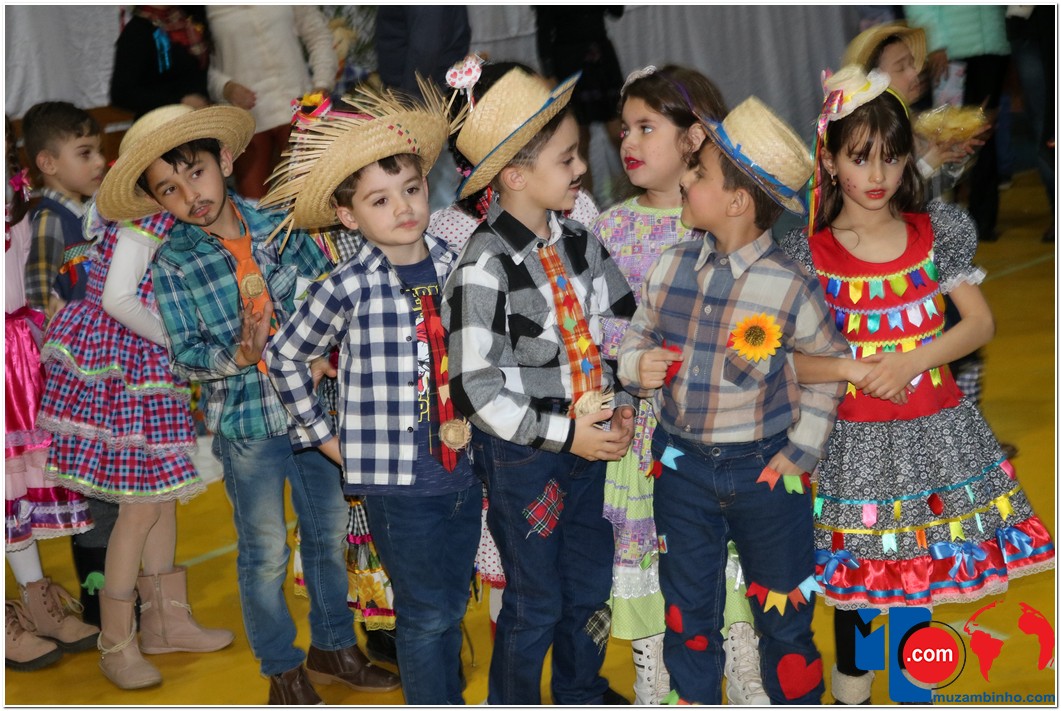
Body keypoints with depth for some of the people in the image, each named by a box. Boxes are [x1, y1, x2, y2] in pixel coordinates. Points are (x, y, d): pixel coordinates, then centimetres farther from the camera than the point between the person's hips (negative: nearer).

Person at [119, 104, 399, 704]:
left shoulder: (279, 225, -3)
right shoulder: (173, 263, -9)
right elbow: (184, 355, -9)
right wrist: (237, 355, -27)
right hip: (246, 422, -3)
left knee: (330, 533, 17)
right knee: (266, 554, 9)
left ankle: (333, 646, 38)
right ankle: (283, 669, 28)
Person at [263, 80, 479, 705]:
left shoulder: (455, 267, 0)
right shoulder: (349, 289, -12)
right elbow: (286, 357, 0)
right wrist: (325, 437, 0)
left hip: (464, 470, 4)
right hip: (397, 479, -4)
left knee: (453, 608, 18)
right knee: (426, 615, 5)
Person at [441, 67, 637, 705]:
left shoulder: (577, 241, -1)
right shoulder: (485, 270, -23)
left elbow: (620, 320, 11)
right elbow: (475, 392, -23)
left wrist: (620, 404, -2)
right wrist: (564, 434, -20)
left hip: (586, 438, 7)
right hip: (522, 456, -7)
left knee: (591, 580, 22)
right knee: (536, 603, 9)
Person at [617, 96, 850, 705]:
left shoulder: (791, 288, -15)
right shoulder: (675, 265, -3)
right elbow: (638, 336, 9)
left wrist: (801, 453, -5)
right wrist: (638, 365, -14)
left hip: (764, 472, -3)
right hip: (684, 467, 4)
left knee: (785, 619, 11)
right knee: (689, 619, 16)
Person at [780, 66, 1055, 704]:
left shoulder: (937, 234, 0)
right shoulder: (810, 254, -7)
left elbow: (981, 323, 0)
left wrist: (908, 362, -14)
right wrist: (859, 369, -19)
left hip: (935, 431, 2)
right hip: (854, 434, -1)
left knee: (924, 560, 9)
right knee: (852, 564, 9)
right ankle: (850, 676, 31)